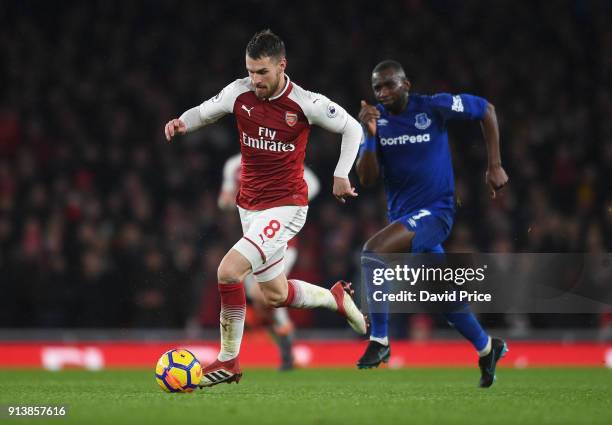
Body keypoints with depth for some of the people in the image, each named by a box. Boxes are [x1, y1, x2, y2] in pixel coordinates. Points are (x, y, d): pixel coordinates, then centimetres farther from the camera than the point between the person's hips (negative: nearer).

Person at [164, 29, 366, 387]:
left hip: (286, 206, -6)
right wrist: (182, 123, -12)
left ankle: (229, 361, -8)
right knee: (275, 295, 16)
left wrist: (341, 174, -8)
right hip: (250, 207, 6)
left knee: (228, 270, -22)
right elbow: (203, 112, 9)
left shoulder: (307, 104, -15)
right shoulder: (239, 93, -6)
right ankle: (336, 298, 44)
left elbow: (352, 129, -1)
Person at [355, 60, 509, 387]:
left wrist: (495, 166, 1)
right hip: (402, 214, 6)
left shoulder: (434, 107, -10)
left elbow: (486, 110, 3)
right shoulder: (376, 119, 0)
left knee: (372, 252, -28)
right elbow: (366, 179, -7)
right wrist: (370, 136, -23)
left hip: (434, 210, -6)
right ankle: (487, 348, 38)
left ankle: (379, 340, -20)